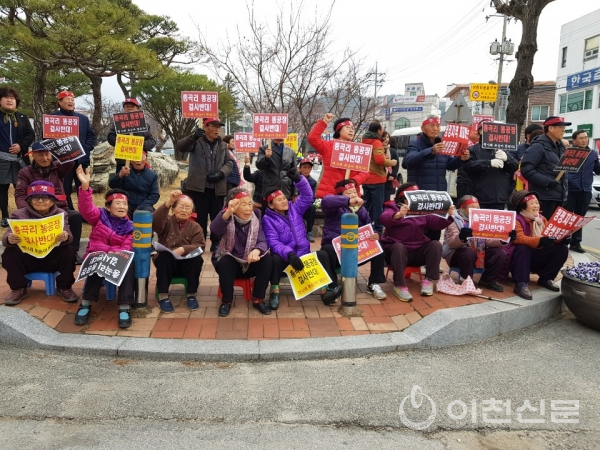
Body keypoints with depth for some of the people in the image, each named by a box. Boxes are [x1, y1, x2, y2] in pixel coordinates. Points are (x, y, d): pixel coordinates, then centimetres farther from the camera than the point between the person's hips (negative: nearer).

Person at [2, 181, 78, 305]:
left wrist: (65, 237, -47)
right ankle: (18, 289, -3)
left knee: (69, 251, -27)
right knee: (9, 254, -25)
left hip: (52, 259, -1)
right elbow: (7, 236, -16)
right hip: (27, 259, 1)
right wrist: (9, 239, -43)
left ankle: (64, 287, -7)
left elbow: (68, 236, -19)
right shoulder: (19, 215, -3)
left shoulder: (60, 214, -3)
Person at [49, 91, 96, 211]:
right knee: (64, 191, 2)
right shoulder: (52, 117, 2)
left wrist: (86, 149, -2)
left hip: (81, 160, 4)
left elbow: (91, 135, 14)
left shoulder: (83, 118, 17)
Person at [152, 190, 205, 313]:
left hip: (187, 264, 1)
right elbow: (155, 221, -20)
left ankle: (191, 294, -17)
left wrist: (183, 249, -29)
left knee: (197, 258, -30)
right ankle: (163, 296, -25)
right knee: (164, 256, -33)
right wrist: (169, 202, -33)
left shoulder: (195, 227, 8)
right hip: (167, 264, -1)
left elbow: (199, 246, -8)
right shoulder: (167, 222, 5)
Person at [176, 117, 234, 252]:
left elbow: (229, 163, 10)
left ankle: (216, 243, 23)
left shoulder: (222, 145, 13)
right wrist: (193, 137, -35)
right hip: (198, 187, -3)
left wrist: (221, 173, -11)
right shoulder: (197, 142, 1)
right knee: (199, 218, 0)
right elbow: (180, 147, -15)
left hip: (217, 188, 4)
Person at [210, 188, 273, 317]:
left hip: (249, 264, 3)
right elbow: (214, 229, -37)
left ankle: (258, 299, -11)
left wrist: (256, 251, -38)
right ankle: (226, 301, -13)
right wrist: (228, 212, -55)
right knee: (225, 262, -34)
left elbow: (262, 241, -14)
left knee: (267, 258, -23)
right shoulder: (227, 216, -14)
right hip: (230, 262, -3)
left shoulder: (255, 218, -4)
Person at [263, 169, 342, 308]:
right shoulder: (268, 219, -4)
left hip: (303, 254, 3)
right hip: (284, 256, -3)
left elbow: (307, 196, -3)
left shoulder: (295, 209, 9)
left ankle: (325, 291, -24)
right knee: (276, 259, -36)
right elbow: (273, 243, -16)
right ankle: (275, 293, -20)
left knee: (322, 254, -22)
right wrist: (289, 254, -34)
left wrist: (299, 180, -21)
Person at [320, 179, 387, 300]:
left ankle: (373, 284, -1)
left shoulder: (361, 209, 16)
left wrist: (376, 235, -14)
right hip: (335, 248, -5)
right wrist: (349, 201, -38)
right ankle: (331, 287, -22)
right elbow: (326, 201, -29)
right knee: (327, 251, -38)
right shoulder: (336, 207, -3)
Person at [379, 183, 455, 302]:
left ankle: (429, 280, -13)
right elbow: (384, 218, -25)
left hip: (418, 251, 5)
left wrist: (448, 216, -19)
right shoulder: (393, 207, -1)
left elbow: (437, 223, 2)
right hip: (397, 248, -4)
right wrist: (398, 215, -47)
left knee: (436, 244, -18)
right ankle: (399, 286, -32)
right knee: (398, 247, -36)